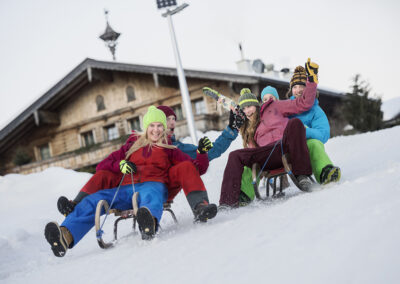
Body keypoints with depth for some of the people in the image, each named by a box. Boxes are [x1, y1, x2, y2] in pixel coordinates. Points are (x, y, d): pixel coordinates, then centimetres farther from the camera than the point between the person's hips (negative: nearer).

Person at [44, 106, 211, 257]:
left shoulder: (169, 149, 24)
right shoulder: (134, 145, 29)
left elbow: (195, 168, 19)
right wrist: (121, 165, 4)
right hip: (126, 189, 3)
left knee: (150, 195, -42)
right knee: (93, 201, -26)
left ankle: (149, 225, -79)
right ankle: (66, 236, -51)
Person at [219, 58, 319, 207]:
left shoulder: (274, 107, 19)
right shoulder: (248, 128, 32)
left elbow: (304, 104, 12)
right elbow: (254, 150, 30)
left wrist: (312, 79, 4)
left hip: (286, 147, -3)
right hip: (269, 156, 4)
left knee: (295, 123, -33)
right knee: (235, 156, -15)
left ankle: (302, 174, -39)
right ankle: (228, 202, -27)